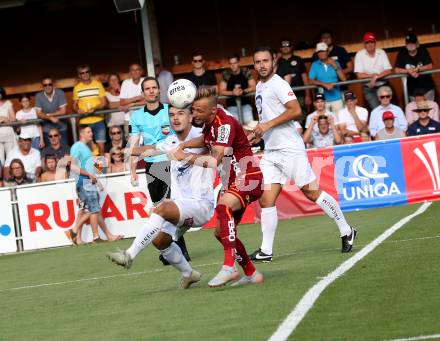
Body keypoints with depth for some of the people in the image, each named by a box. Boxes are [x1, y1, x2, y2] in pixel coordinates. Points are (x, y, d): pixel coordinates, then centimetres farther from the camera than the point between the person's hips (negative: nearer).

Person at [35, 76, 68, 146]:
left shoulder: (60, 93, -7)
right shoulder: (38, 96, -4)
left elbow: (63, 111, -10)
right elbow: (39, 114, -8)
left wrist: (48, 115, -9)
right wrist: (50, 118, -24)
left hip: (61, 129, -1)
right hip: (47, 130, 1)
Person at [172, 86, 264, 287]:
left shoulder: (225, 124, -21)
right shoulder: (209, 123, 6)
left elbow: (215, 160, -27)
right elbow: (206, 141, 29)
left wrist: (186, 156, -18)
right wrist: (185, 144, 10)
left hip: (248, 179, -10)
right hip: (233, 182, 10)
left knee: (223, 206, -36)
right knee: (221, 232, 10)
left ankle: (229, 266, -42)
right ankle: (251, 274, 23)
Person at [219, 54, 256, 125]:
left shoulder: (246, 72, -2)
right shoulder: (225, 74, -3)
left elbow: (253, 87, -4)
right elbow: (221, 92, -5)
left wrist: (243, 91, -21)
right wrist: (232, 93, -22)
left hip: (245, 104, 0)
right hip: (232, 106, 0)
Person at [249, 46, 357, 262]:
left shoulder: (277, 84, -10)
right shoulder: (259, 87, 18)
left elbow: (296, 110, -21)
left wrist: (267, 125, -22)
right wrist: (258, 134, 16)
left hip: (290, 149, -8)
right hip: (271, 153, 8)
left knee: (312, 193, -4)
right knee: (266, 200, -1)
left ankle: (346, 232, 8)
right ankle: (266, 251, -1)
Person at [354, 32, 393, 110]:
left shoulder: (381, 53, 0)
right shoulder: (360, 54, -6)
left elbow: (388, 71, -5)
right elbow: (359, 75, -9)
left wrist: (376, 77, -17)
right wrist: (374, 75, -9)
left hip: (383, 85, 2)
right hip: (369, 88, -2)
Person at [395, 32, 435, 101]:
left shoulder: (423, 51, -3)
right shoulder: (402, 54, -2)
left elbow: (430, 66, -9)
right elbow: (397, 70, -8)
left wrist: (417, 69, -22)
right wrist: (409, 71, -22)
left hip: (427, 87, -1)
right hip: (412, 89, 1)